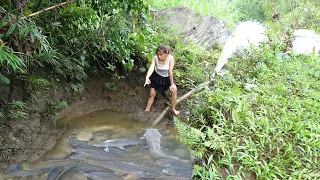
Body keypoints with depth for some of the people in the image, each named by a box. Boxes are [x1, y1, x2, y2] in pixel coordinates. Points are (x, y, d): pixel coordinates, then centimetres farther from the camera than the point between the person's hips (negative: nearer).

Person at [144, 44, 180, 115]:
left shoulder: (170, 58, -28)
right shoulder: (155, 58, -25)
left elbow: (170, 72, -27)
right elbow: (151, 68, -39)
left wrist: (172, 84, -22)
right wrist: (147, 77, -57)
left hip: (167, 77, 0)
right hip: (157, 76, 1)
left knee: (174, 90, -16)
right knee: (152, 94, 1)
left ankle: (173, 109, 4)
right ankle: (146, 111, 18)